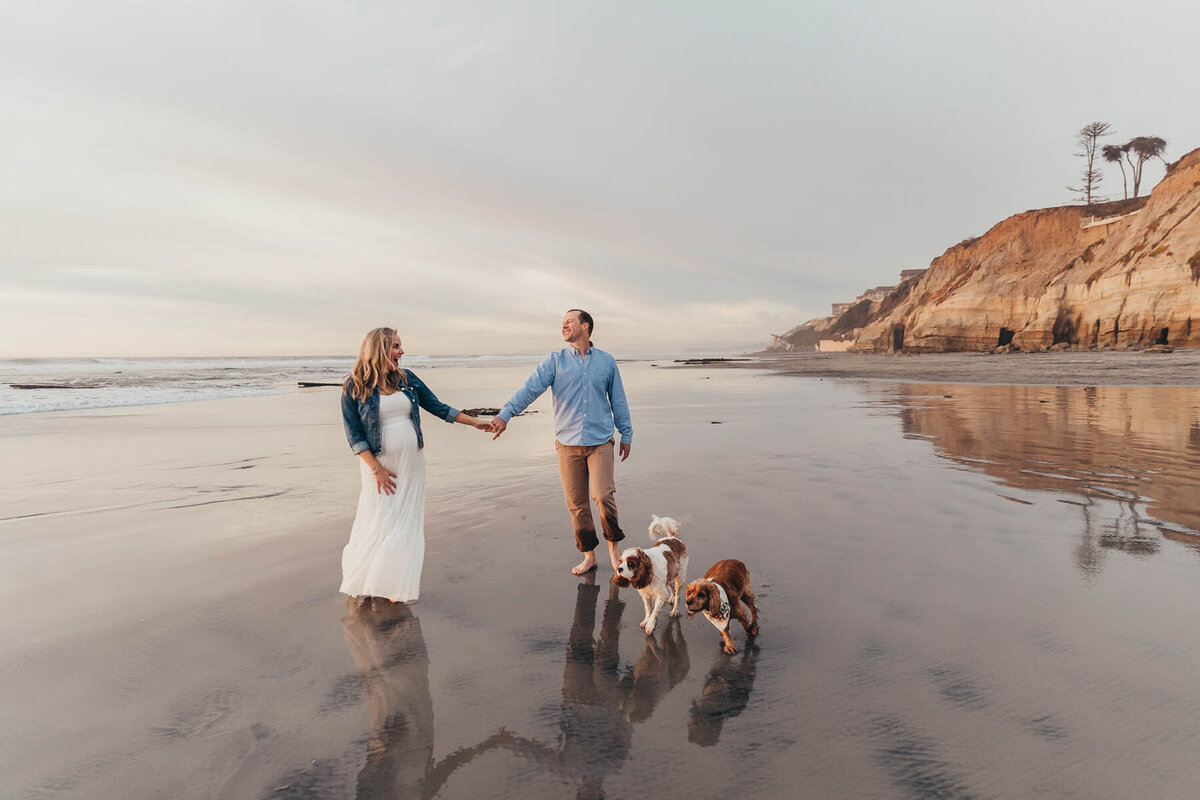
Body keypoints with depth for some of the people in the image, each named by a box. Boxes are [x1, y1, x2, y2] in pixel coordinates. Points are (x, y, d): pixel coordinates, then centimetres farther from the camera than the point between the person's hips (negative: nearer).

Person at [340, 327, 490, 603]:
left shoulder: (406, 379, 6)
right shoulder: (354, 387, -6)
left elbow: (437, 407, 10)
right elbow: (353, 433, -6)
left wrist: (476, 422, 7)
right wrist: (376, 468, -12)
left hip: (412, 463, 4)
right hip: (380, 464, -4)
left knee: (406, 522, 4)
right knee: (379, 522, 0)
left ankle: (398, 586, 16)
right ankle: (363, 582, 22)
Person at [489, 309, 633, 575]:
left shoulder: (606, 361, 8)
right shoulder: (554, 361, 4)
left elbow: (618, 400, 13)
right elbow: (530, 388, -9)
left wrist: (626, 434, 14)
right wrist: (505, 414, -22)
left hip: (600, 442, -1)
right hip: (567, 443, 1)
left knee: (603, 496, -13)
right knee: (576, 504, 5)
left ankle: (613, 544, 12)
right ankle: (588, 555, 21)